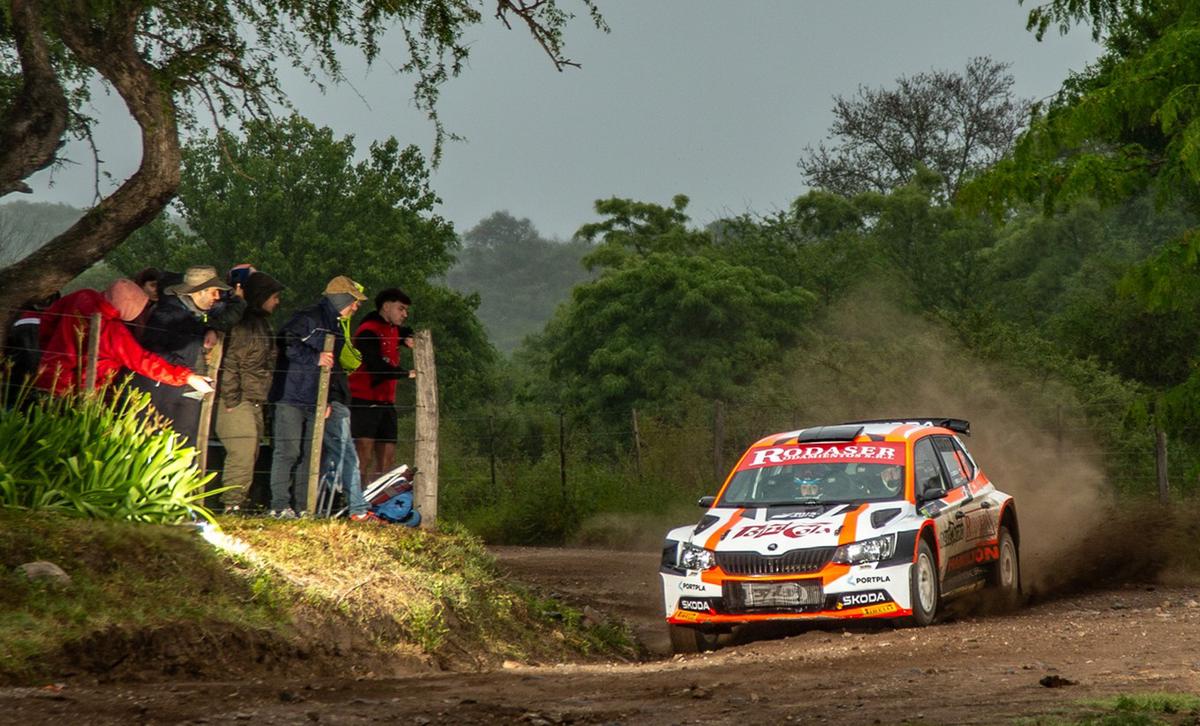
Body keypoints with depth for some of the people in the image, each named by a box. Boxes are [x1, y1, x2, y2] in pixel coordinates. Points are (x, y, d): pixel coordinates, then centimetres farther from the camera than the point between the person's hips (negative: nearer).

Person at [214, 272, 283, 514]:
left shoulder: (262, 323, 19)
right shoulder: (241, 323, -14)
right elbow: (228, 364, -18)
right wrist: (231, 400, -20)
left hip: (255, 403, 10)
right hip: (238, 403, -10)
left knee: (250, 456, 10)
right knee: (242, 456, -12)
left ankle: (237, 504, 15)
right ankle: (232, 506, -9)